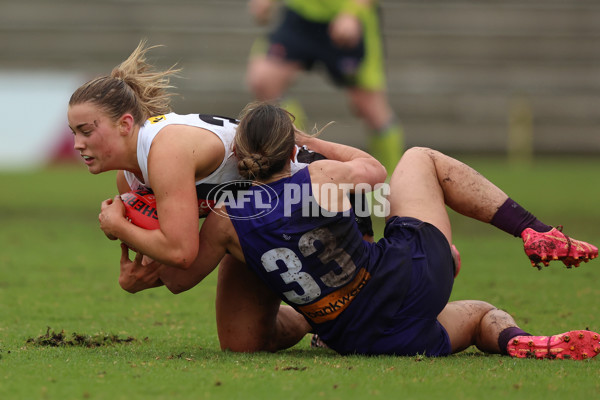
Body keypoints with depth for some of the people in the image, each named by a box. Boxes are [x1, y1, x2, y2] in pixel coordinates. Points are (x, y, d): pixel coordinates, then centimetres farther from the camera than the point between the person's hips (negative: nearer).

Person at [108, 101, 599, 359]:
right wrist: (308, 141, 26)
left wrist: (128, 231, 16)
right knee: (420, 158, 25)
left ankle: (512, 340, -5)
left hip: (361, 339, 2)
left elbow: (178, 277, 9)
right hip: (415, 274, -2)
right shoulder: (321, 178, -10)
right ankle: (539, 235, 17)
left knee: (479, 314, 33)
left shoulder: (225, 222, -8)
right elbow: (372, 169, 14)